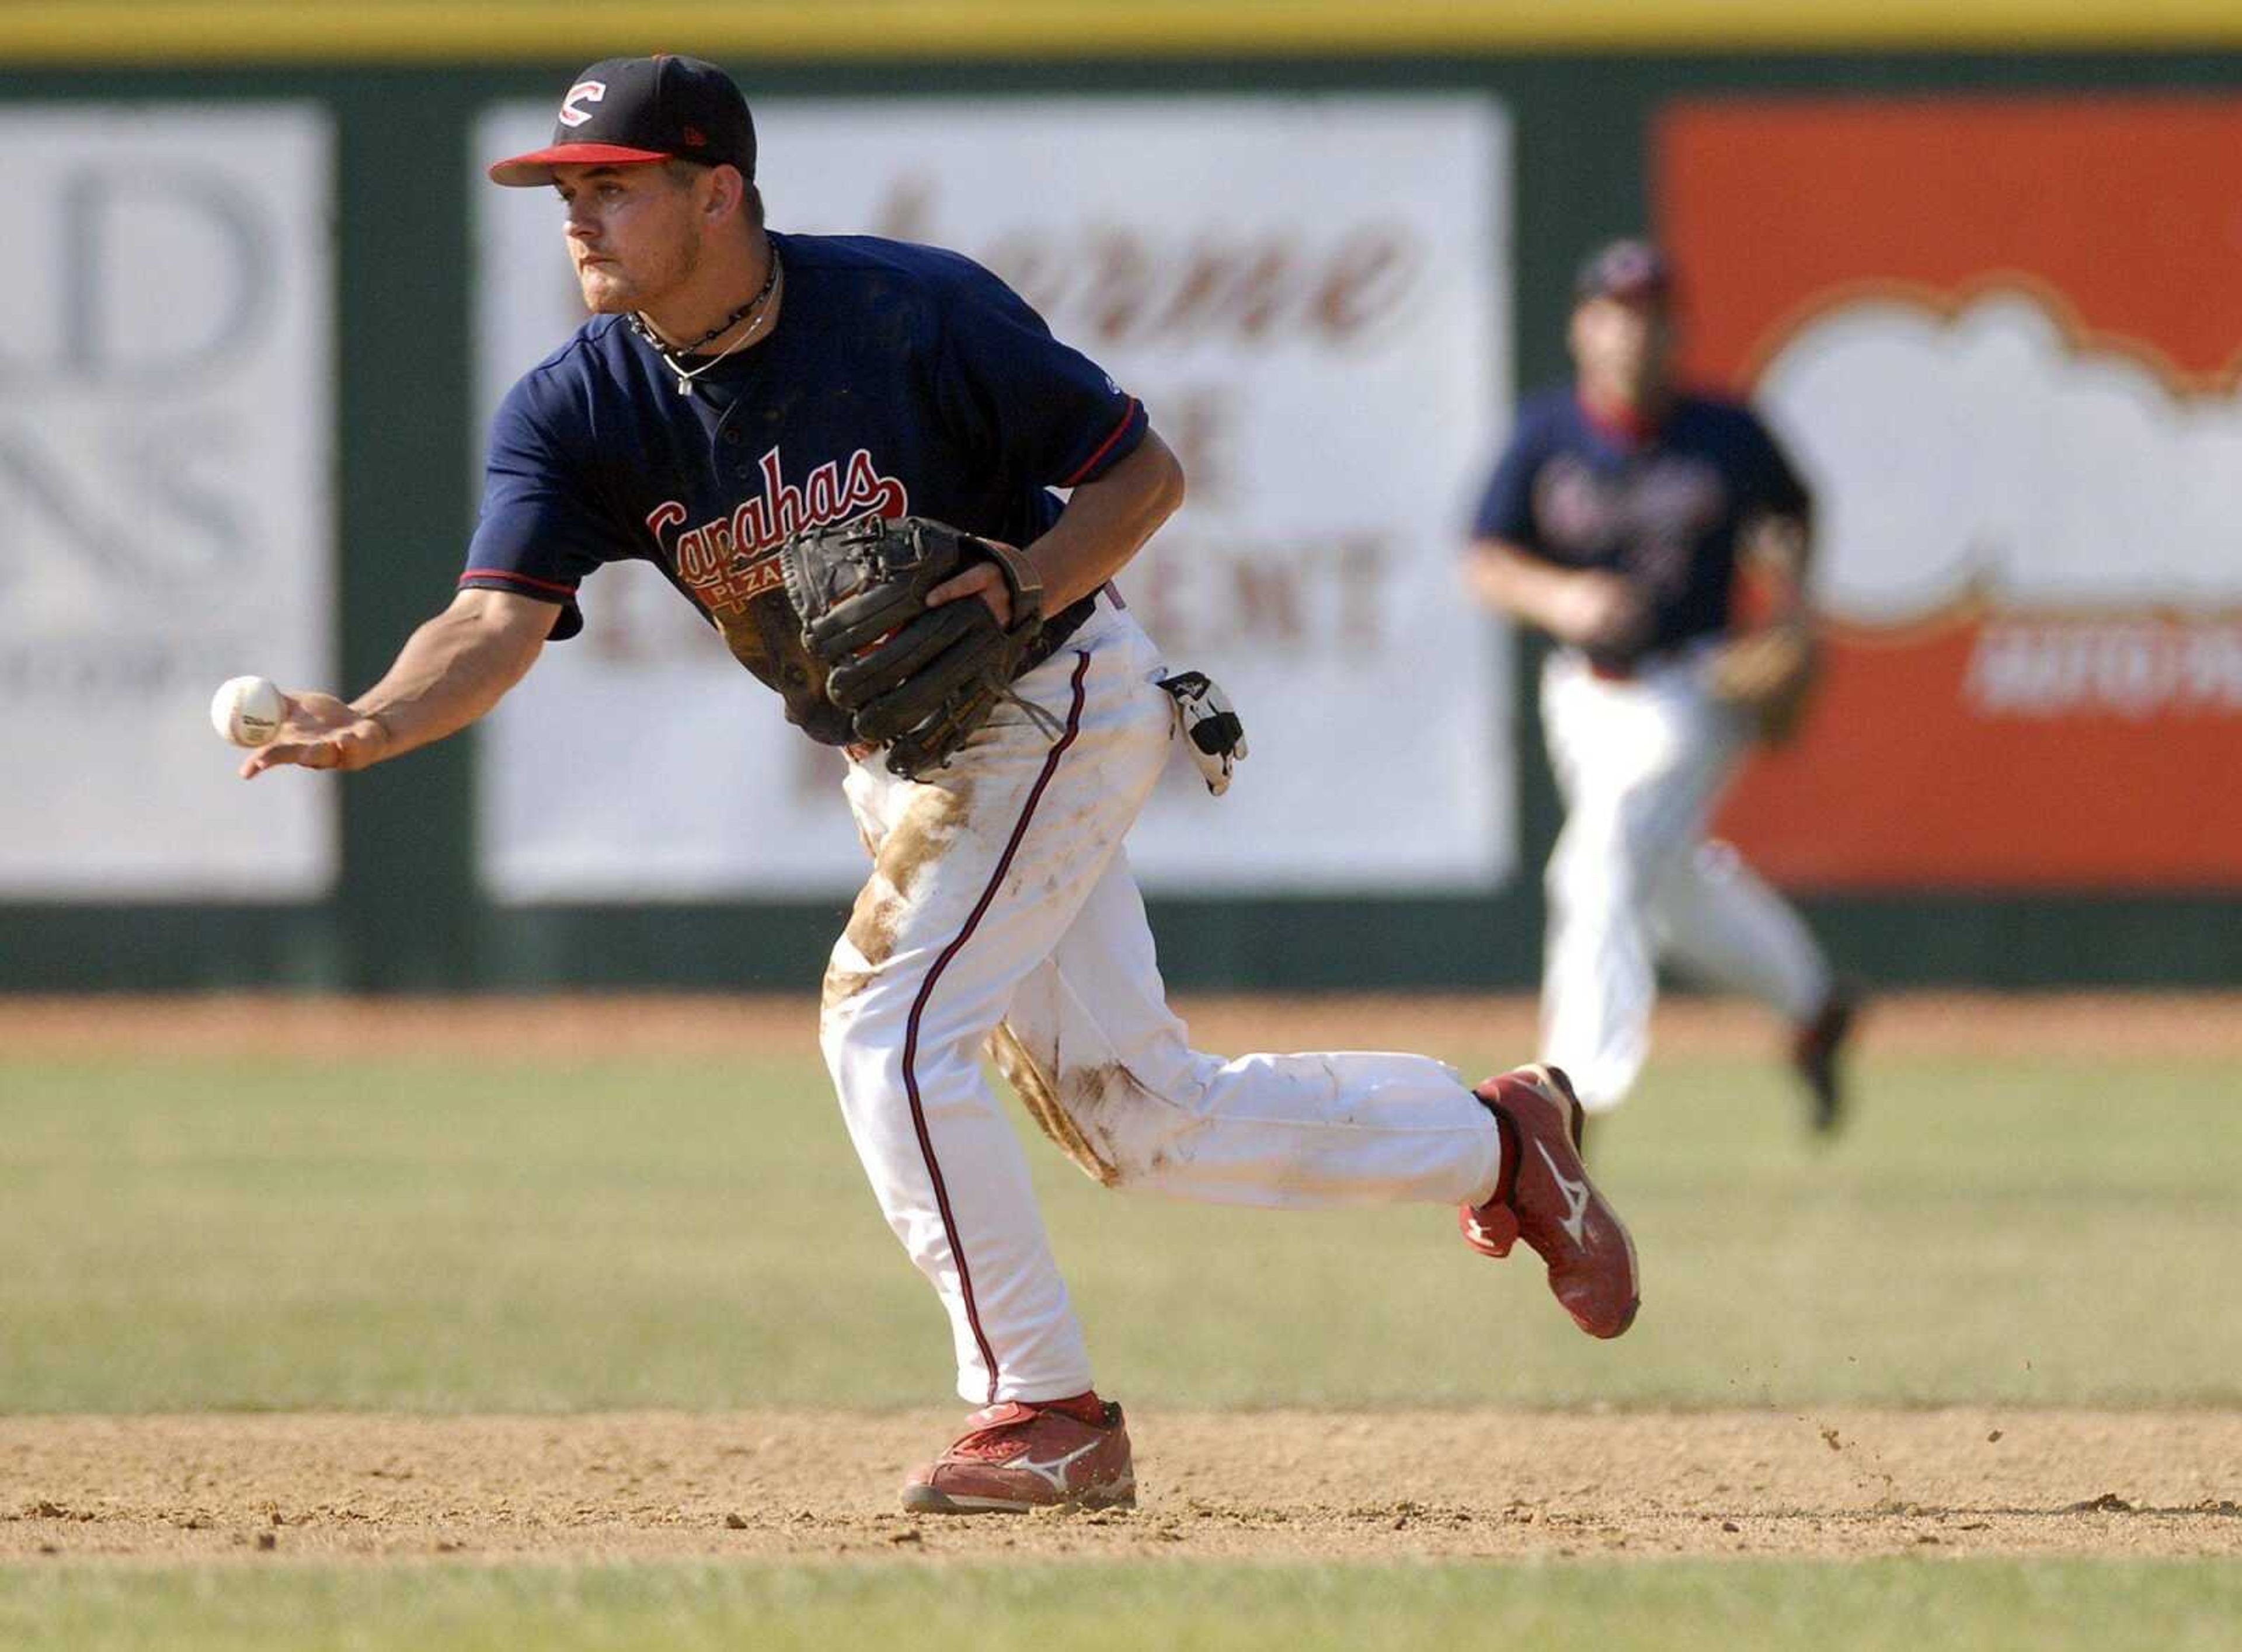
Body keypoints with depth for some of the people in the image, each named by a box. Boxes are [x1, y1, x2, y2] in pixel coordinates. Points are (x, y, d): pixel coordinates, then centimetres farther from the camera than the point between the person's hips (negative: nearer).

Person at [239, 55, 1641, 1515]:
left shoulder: (915, 314, -24)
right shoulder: (578, 411, -12)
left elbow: (1144, 474, -15)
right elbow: (500, 620, -25)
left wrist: (1015, 597, -32)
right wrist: (369, 726, -46)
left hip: (1058, 698, -6)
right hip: (895, 762, 6)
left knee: (888, 1026, -20)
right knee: (1144, 1119, 11)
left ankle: (1046, 1413, -9)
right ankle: (1495, 1140, 31)